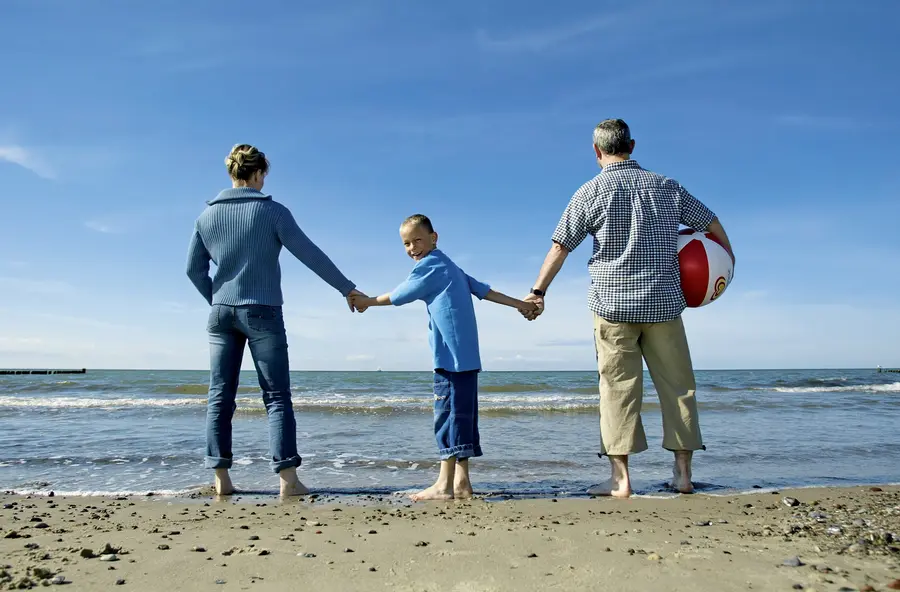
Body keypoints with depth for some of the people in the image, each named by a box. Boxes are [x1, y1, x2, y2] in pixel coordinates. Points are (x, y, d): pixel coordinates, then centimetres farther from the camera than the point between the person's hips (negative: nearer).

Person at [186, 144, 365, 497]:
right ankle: (287, 478, -3)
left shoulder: (207, 215, 8)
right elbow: (310, 255, -7)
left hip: (221, 312, 4)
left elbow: (194, 269, 11)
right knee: (277, 397, -1)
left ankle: (221, 478, 10)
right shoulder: (272, 211, -6)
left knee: (220, 397, 8)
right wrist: (347, 289, 0)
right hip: (261, 312, -4)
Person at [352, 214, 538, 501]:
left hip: (451, 356, -9)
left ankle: (445, 485, -4)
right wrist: (518, 304, 20)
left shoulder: (428, 266, -4)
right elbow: (483, 290, 21)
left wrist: (367, 301, 17)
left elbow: (398, 296, 2)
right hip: (466, 356, 10)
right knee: (461, 414, 8)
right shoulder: (450, 267, 23)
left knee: (449, 414, -8)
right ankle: (461, 483, 12)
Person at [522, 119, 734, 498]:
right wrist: (728, 256, 35)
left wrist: (538, 291, 3)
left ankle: (620, 479, 2)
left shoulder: (593, 191, -2)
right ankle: (683, 473, 17)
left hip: (614, 304, -3)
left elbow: (560, 246, -4)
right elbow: (711, 222, 17)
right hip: (665, 303, 3)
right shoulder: (666, 186, 9)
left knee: (618, 388, 1)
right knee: (677, 385, 11)